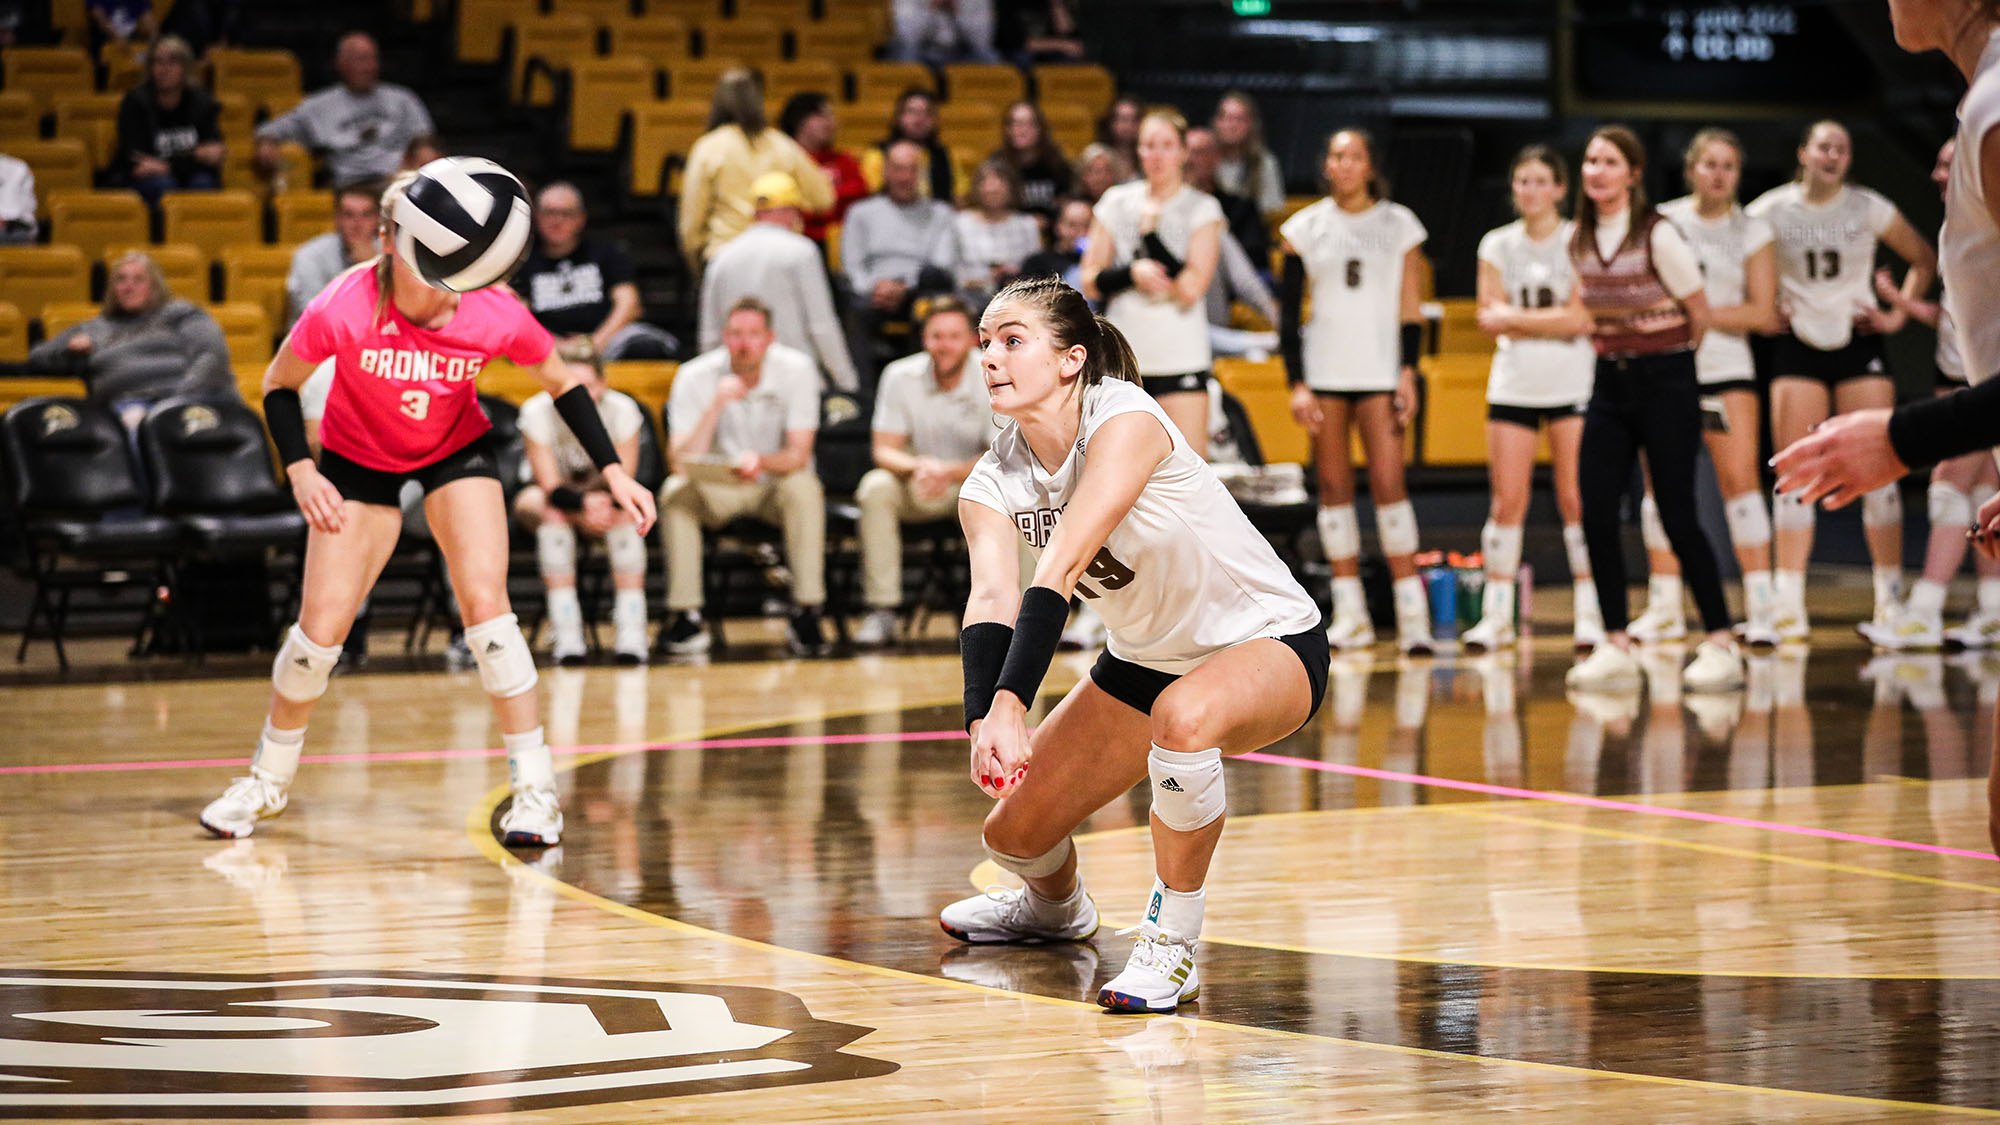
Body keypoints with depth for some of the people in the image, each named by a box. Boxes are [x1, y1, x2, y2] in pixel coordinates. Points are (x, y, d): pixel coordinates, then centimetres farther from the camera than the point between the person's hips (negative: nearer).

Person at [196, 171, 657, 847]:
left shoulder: (494, 315, -28)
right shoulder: (342, 310, -32)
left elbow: (563, 384, -9)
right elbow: (279, 385, -12)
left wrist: (613, 472, -15)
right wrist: (301, 472, -23)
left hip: (457, 453, 0)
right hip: (358, 458, 0)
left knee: (484, 604, -18)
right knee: (322, 626, -5)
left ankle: (535, 789, -9)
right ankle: (269, 779, 20)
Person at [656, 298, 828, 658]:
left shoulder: (797, 370, -14)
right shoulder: (694, 378, -14)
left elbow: (798, 455, -18)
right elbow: (679, 462, -22)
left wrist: (761, 462, -40)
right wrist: (716, 405, -34)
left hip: (776, 483, -1)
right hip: (717, 490, 1)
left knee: (803, 489, -33)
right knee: (676, 492, -29)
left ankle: (806, 614, -30)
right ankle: (685, 618, -27)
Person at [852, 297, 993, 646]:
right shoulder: (900, 376, -9)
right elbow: (884, 450, -10)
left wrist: (949, 472, -34)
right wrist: (918, 466, -33)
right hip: (915, 487, 1)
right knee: (875, 489, -31)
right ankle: (882, 611, -29)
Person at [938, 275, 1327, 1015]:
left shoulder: (1124, 420, -28)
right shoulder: (992, 482, -9)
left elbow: (1059, 573, -40)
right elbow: (991, 598, -27)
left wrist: (1012, 704, -51)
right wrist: (981, 719, -46)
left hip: (1268, 645, -7)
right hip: (1148, 660, 7)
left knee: (1184, 717, -40)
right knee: (1015, 831, 4)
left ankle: (1171, 947, -21)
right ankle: (1057, 908, 43)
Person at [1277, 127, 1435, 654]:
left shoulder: (1398, 224, 5)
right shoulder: (1305, 227, 6)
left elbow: (1409, 310, 6)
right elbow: (1288, 313, 5)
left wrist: (1408, 373, -4)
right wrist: (1297, 383, -3)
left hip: (1379, 373, -1)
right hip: (1323, 373, 1)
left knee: (1388, 483, -11)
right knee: (1334, 487, 2)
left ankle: (1412, 612, -10)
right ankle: (1351, 615, 7)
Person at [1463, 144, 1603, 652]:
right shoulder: (1497, 245, 9)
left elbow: (1579, 318, -10)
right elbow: (1490, 317, 2)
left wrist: (1516, 317, -9)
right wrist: (1550, 321, -10)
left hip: (1571, 385, -3)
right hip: (1512, 385, 3)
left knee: (1575, 499, -6)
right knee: (1507, 500, -1)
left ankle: (1590, 610, 1)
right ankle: (1496, 614, 4)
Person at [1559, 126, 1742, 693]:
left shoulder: (1658, 235, -13)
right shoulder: (1581, 240, 5)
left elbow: (1699, 314, -4)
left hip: (1665, 380, -6)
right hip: (1610, 383, 6)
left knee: (1676, 515, -7)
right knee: (1596, 515, -4)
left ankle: (1721, 645, 0)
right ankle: (1615, 647, 3)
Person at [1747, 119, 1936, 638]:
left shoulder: (1868, 208, 0)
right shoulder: (1772, 210, -2)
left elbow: (1924, 259, 10)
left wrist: (1898, 314, 2)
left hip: (1858, 343, 0)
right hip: (1798, 349, 0)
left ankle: (1891, 596, 0)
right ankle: (1788, 606, -6)